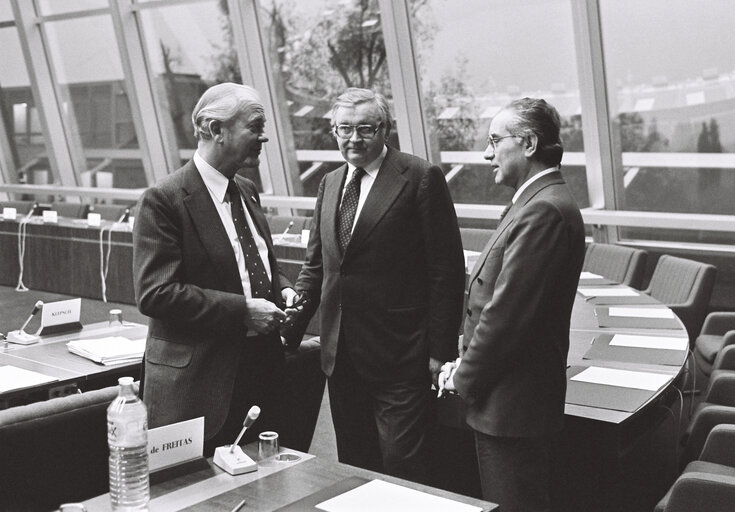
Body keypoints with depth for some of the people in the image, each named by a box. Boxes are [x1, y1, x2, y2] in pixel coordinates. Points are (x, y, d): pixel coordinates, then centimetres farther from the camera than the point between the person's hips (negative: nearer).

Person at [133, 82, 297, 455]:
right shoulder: (164, 200, -13)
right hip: (197, 385, -7)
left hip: (260, 375, 8)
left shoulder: (247, 191, 13)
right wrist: (241, 311, -21)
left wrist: (281, 289, 4)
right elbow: (154, 294, -20)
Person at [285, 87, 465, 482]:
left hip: (399, 357, -6)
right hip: (341, 354, 7)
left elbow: (446, 270, -9)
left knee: (400, 464, -4)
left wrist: (440, 351, -11)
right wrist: (296, 308, 2)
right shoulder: (330, 184, 13)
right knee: (352, 464, 14)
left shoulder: (421, 179, -8)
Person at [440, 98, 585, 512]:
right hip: (515, 402, 10)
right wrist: (466, 365, 8)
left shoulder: (543, 211, -22)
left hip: (511, 406, -10)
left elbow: (506, 312, -24)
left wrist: (465, 377, -12)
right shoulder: (541, 202, 12)